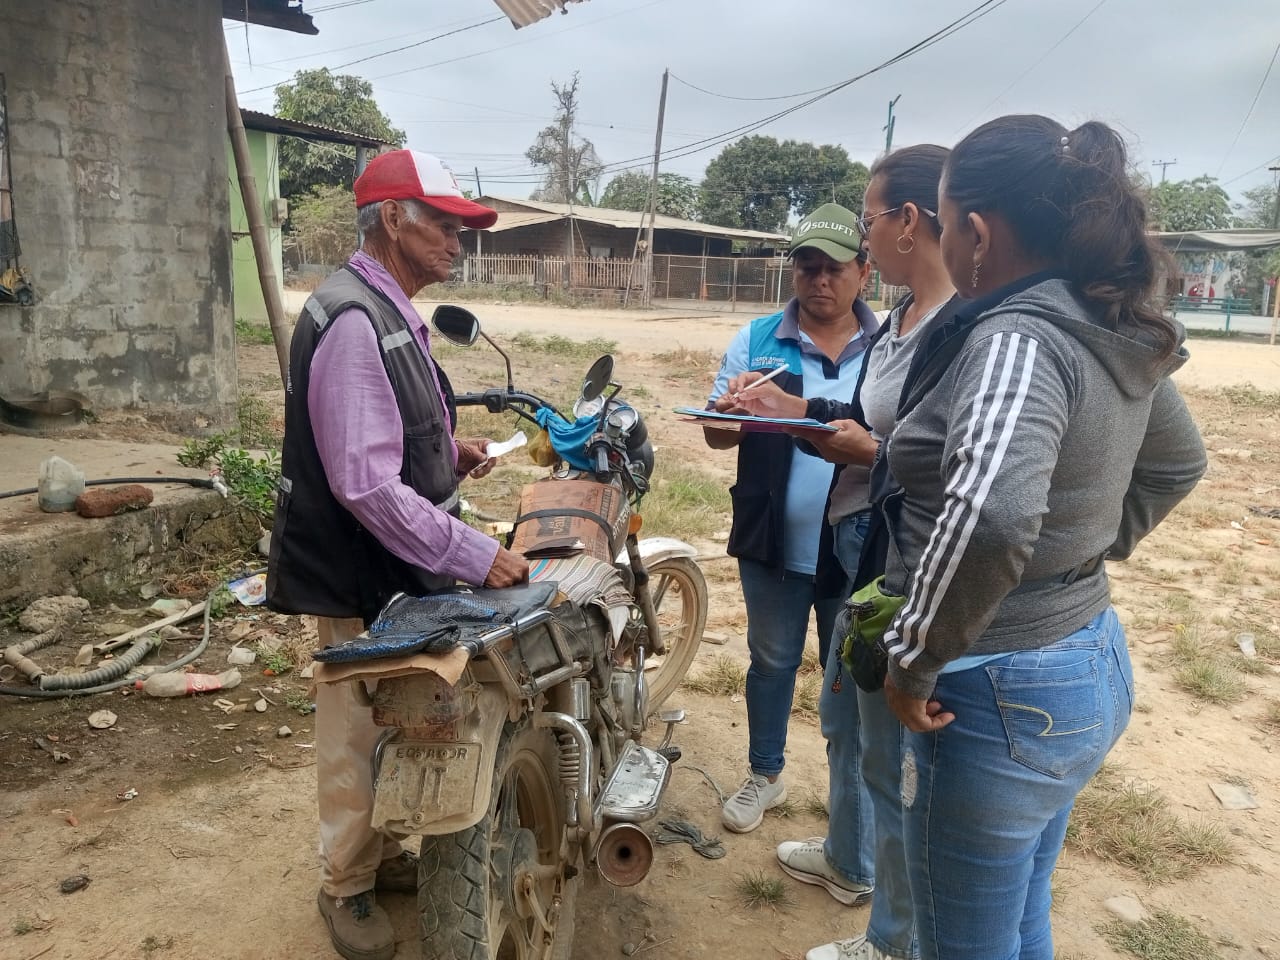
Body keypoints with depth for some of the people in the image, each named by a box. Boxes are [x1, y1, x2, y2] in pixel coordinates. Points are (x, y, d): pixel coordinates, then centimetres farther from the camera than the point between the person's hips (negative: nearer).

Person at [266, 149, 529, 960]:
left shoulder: (392, 312, 9)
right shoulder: (353, 322, -24)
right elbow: (367, 485, -29)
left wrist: (448, 451, 3)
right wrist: (474, 556, -26)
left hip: (394, 565, 9)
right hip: (360, 570, -9)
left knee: (380, 721, 23)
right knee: (356, 729, 9)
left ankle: (369, 849, 43)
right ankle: (345, 886, 31)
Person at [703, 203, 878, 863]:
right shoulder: (756, 341, 0)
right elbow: (717, 434, -3)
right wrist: (730, 409, -26)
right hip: (772, 544, 1)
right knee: (771, 661, 19)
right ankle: (765, 775, 42)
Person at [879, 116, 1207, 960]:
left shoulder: (1017, 340, -24)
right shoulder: (1121, 333, 4)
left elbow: (988, 518, -42)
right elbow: (1178, 463, 21)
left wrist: (915, 662, -27)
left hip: (1001, 692, -9)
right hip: (1093, 661, 9)